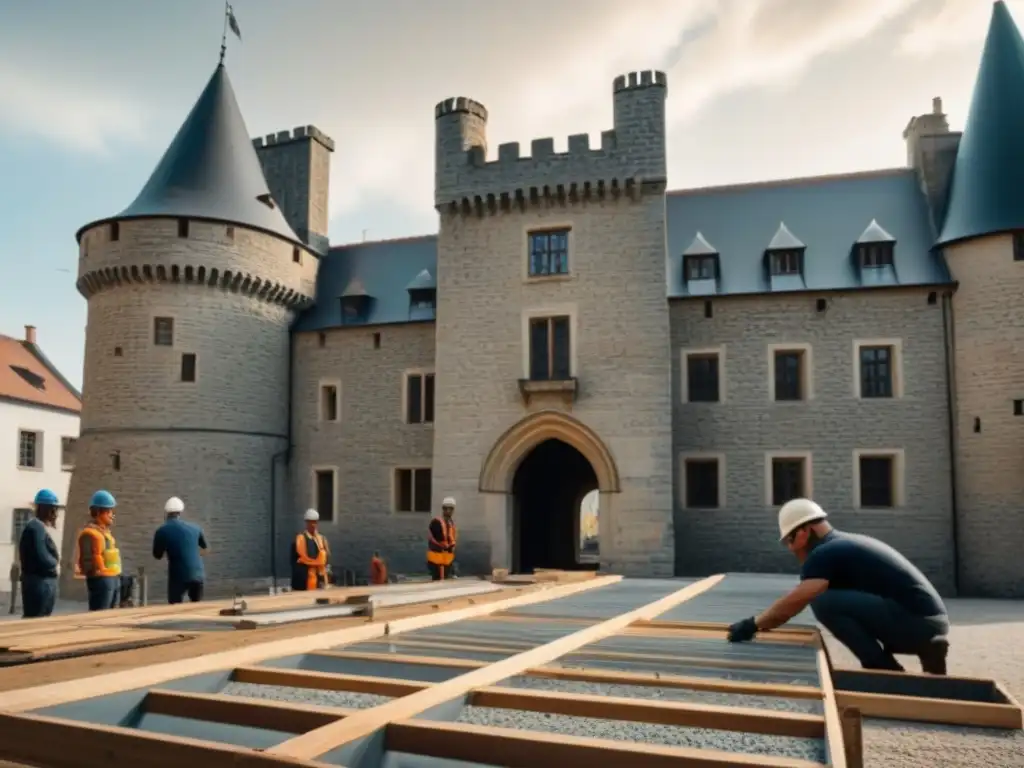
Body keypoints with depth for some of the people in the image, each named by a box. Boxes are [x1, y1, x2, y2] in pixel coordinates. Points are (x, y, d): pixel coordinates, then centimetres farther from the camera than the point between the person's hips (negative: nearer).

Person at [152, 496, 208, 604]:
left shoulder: (162, 531, -6)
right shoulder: (194, 527, 7)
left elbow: (157, 555, 7)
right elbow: (204, 547, 24)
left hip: (179, 576, -4)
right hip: (198, 574, 4)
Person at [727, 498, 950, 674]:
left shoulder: (826, 553, -9)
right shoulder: (844, 544, 19)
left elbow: (794, 602, -18)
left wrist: (754, 624, -7)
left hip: (916, 622, -9)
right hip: (930, 623, 9)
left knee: (824, 603, -16)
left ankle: (885, 671, -5)